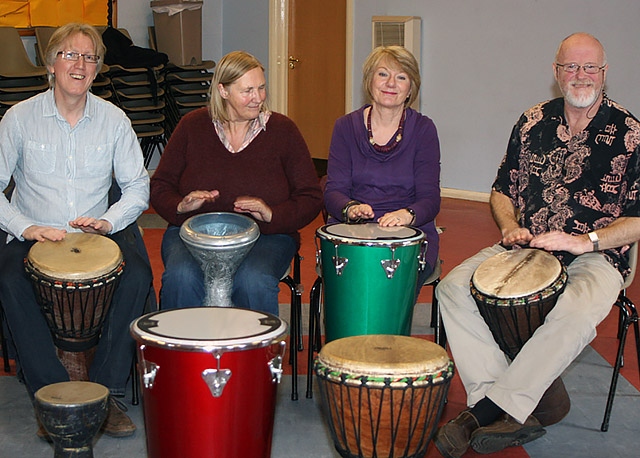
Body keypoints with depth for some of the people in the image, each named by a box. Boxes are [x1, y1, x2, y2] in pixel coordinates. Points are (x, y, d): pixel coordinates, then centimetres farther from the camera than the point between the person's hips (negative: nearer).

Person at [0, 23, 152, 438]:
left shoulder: (113, 119, 3)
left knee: (138, 274, -27)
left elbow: (138, 186, 5)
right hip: (34, 237, -1)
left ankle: (106, 393, -18)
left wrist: (109, 220, -15)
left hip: (98, 233, 1)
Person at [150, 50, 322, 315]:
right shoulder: (192, 126, 6)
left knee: (254, 281, -33)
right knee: (181, 276, -31)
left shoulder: (282, 130, 4)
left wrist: (272, 214, -16)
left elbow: (310, 198, 3)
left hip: (265, 236, -1)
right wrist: (180, 206, -11)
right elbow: (160, 186, 12)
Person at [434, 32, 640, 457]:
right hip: (526, 247, 4)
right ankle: (518, 409, -25)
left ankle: (487, 410, -28)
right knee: (453, 287, -19)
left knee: (576, 313, -38)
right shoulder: (533, 123, 9)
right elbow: (502, 190, 18)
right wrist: (511, 227, -2)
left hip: (596, 256, -4)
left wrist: (584, 241, -19)